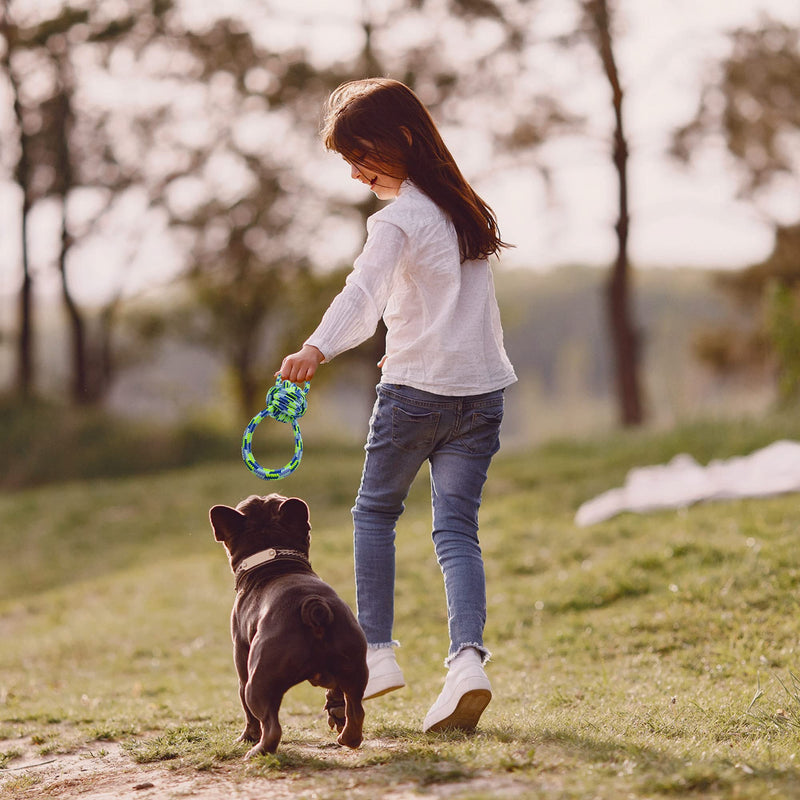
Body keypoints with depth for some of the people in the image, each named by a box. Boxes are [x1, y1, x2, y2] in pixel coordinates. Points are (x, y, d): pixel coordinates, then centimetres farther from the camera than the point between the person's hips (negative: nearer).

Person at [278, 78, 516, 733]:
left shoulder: (399, 219, -11)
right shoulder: (461, 206, 13)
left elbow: (363, 292, -30)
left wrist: (318, 348, -43)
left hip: (415, 392, -6)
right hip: (483, 390, 6)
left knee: (375, 511, 15)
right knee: (457, 527, 3)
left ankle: (378, 651, 12)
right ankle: (468, 656, -16)